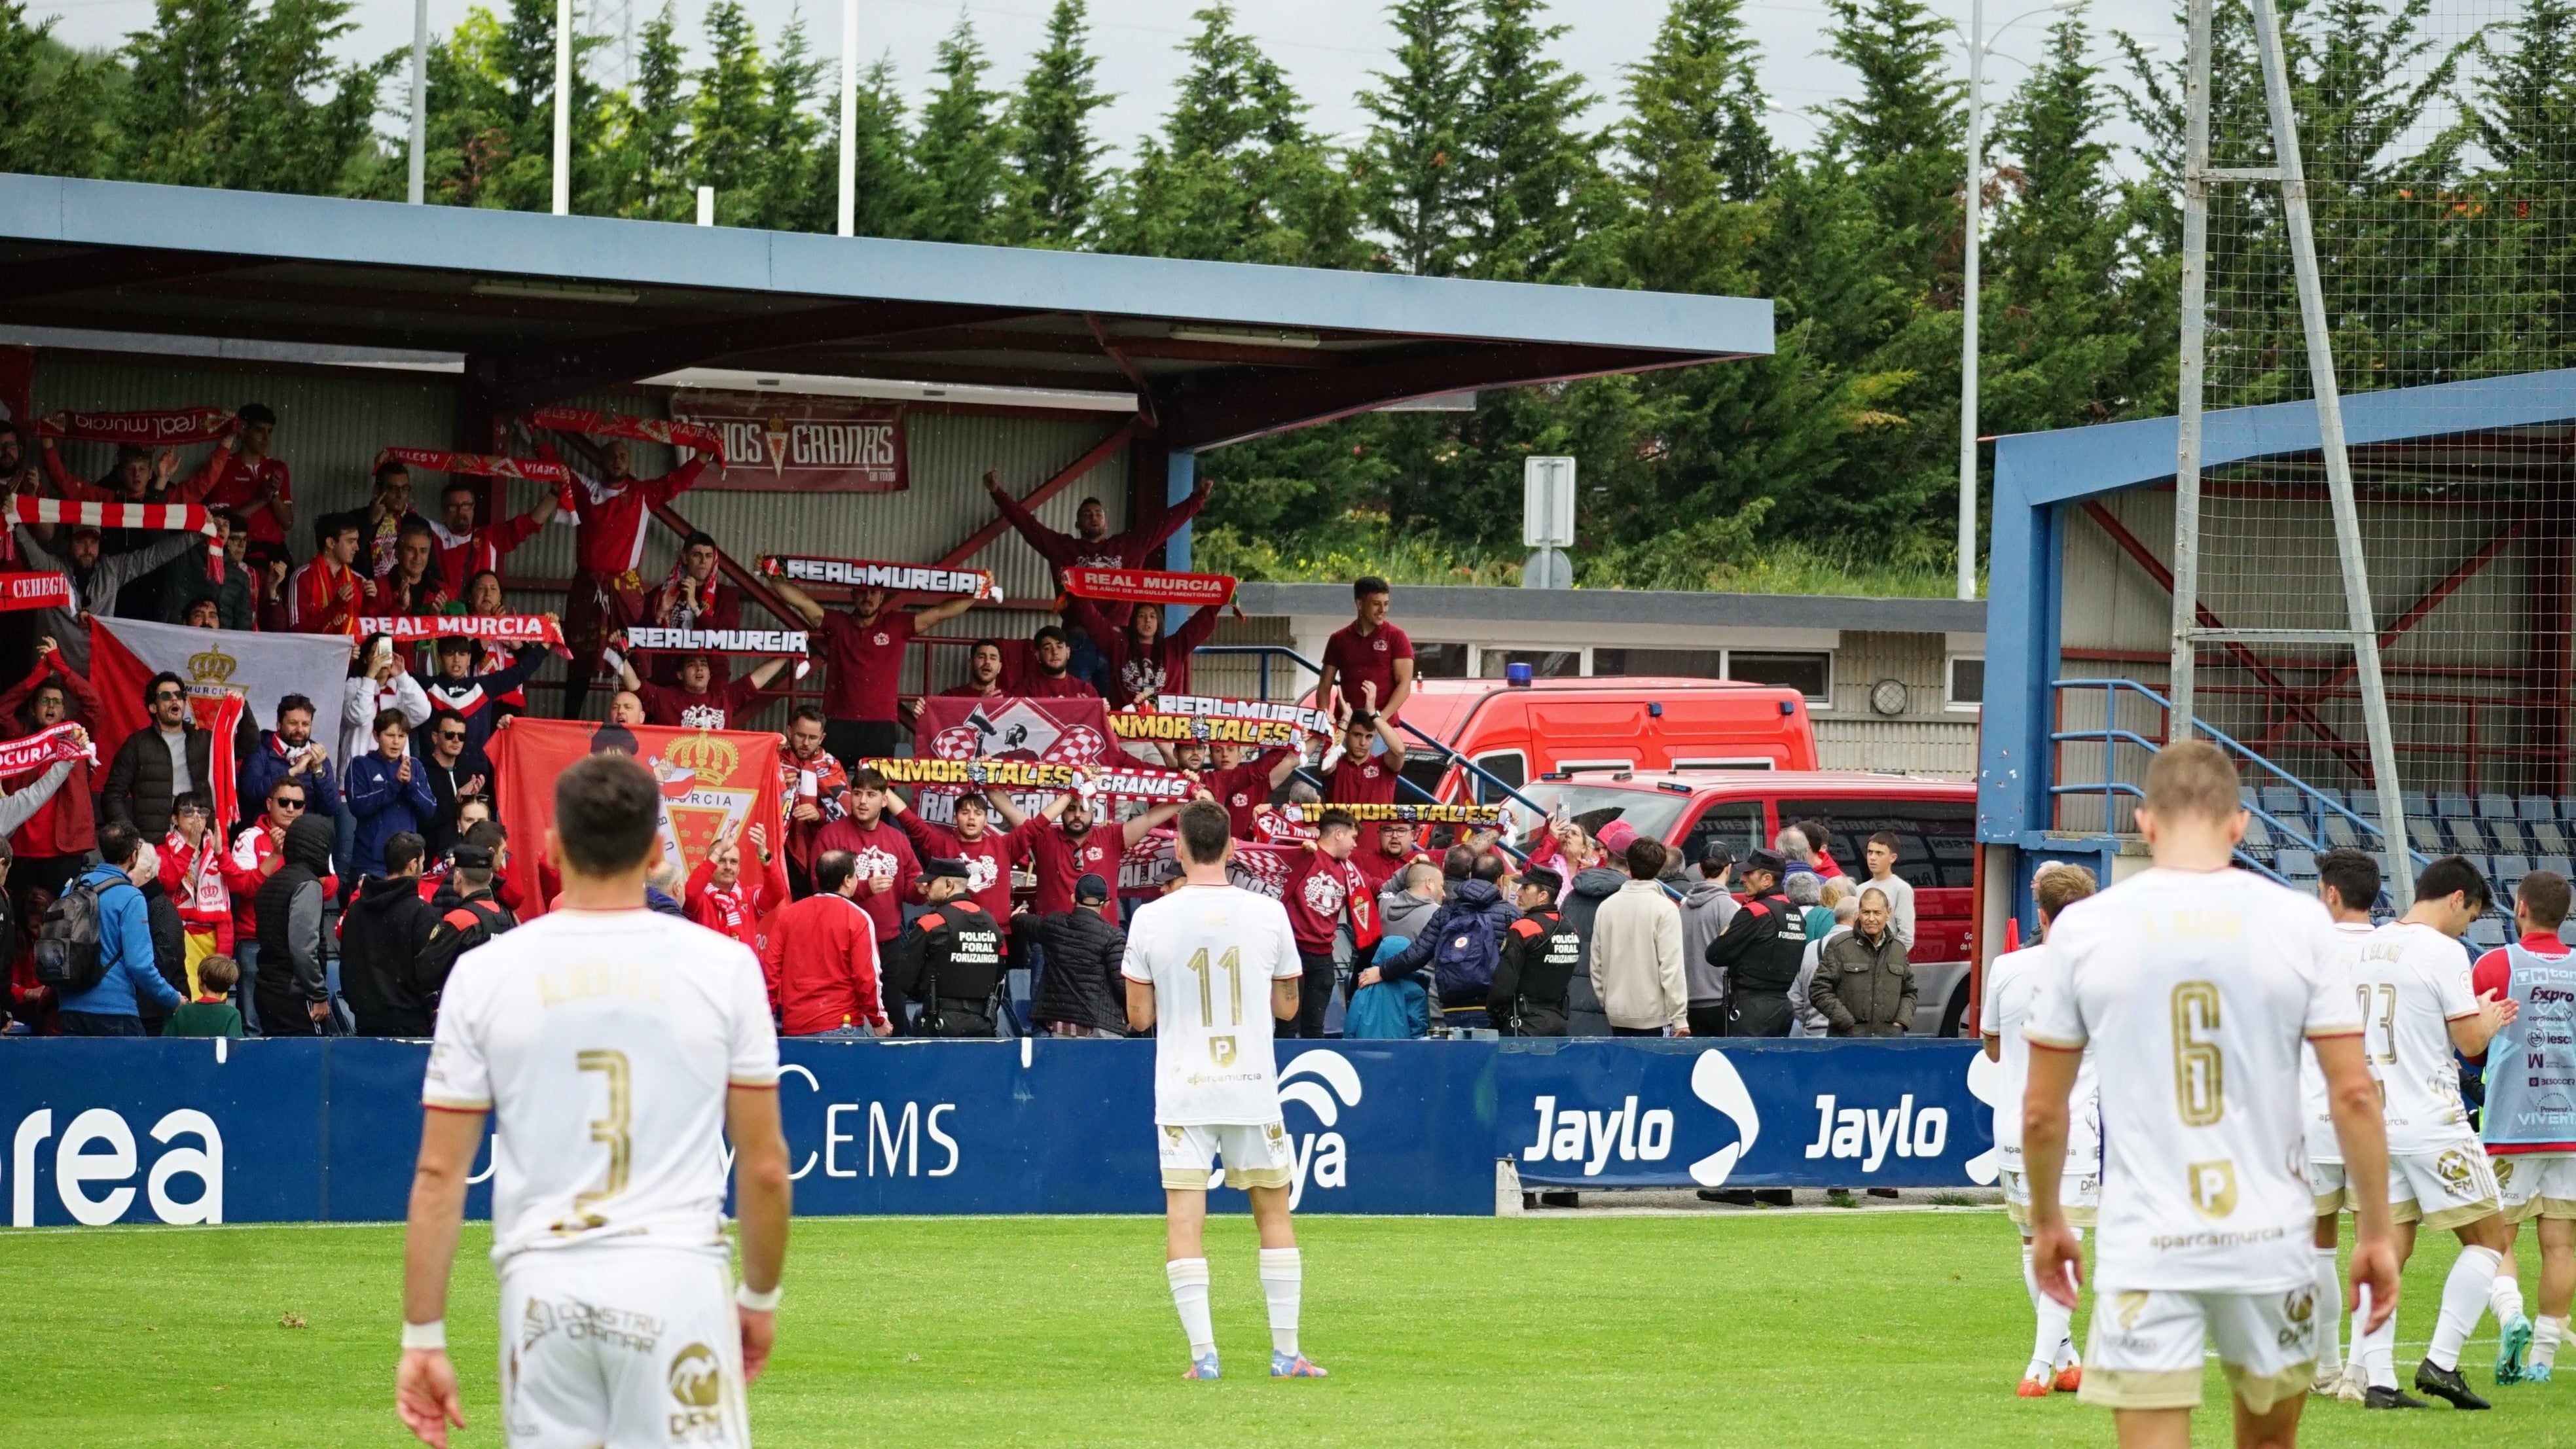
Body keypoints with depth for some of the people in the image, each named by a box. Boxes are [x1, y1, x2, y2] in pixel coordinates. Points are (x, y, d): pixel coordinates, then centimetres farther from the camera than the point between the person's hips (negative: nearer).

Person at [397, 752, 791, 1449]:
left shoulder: (486, 973, 2)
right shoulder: (722, 965, 0)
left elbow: (439, 1174, 1)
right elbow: (765, 1166, 3)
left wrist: (422, 1337, 5)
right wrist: (761, 1295, 17)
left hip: (542, 1286, 1)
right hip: (676, 1279, -1)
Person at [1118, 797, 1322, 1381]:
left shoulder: (1151, 918, -4)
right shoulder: (1268, 913, -2)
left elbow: (1139, 1016, 2)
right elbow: (1288, 1007, 8)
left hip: (1182, 1092, -1)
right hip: (1253, 1090, 1)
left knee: (1184, 1219, 0)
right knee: (1274, 1211, 12)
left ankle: (1202, 1354, -7)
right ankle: (1287, 1351, 11)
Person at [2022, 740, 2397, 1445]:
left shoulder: (2083, 926, -1)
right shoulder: (2298, 922, -2)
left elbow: (2042, 1110, 4)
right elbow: (2354, 1094, -2)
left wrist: (2047, 1222, 19)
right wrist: (2375, 1234, 7)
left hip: (2143, 1251, -1)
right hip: (2270, 1243, 1)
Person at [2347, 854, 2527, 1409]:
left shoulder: (2367, 948, 12)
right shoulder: (2442, 951, -11)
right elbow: (2470, 1041, -11)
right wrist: (2490, 1019, 12)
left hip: (2374, 1120, 7)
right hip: (2433, 1124, -7)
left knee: (2387, 1250, 7)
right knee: (2488, 1237, 5)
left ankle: (2378, 1378, 0)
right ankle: (2441, 1363, -4)